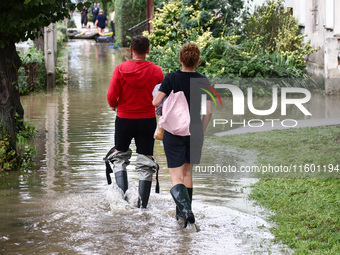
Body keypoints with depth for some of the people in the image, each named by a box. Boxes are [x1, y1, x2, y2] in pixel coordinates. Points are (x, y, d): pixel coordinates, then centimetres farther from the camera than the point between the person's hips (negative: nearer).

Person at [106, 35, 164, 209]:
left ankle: (122, 194, -1)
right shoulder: (156, 71, -6)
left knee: (120, 158, 18)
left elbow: (111, 96, -10)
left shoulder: (120, 69, -9)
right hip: (147, 119, 0)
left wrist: (114, 106, 11)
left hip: (124, 118, 0)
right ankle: (142, 205, 3)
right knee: (145, 164, 5)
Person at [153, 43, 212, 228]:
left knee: (176, 176, -3)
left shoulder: (171, 78, -10)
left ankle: (186, 210, -25)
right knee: (187, 173, 18)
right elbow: (208, 112, -1)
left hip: (174, 132, -3)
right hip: (194, 131, 3)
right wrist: (201, 133, 11)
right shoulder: (203, 81, -2)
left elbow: (155, 102, -15)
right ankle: (182, 212, 25)